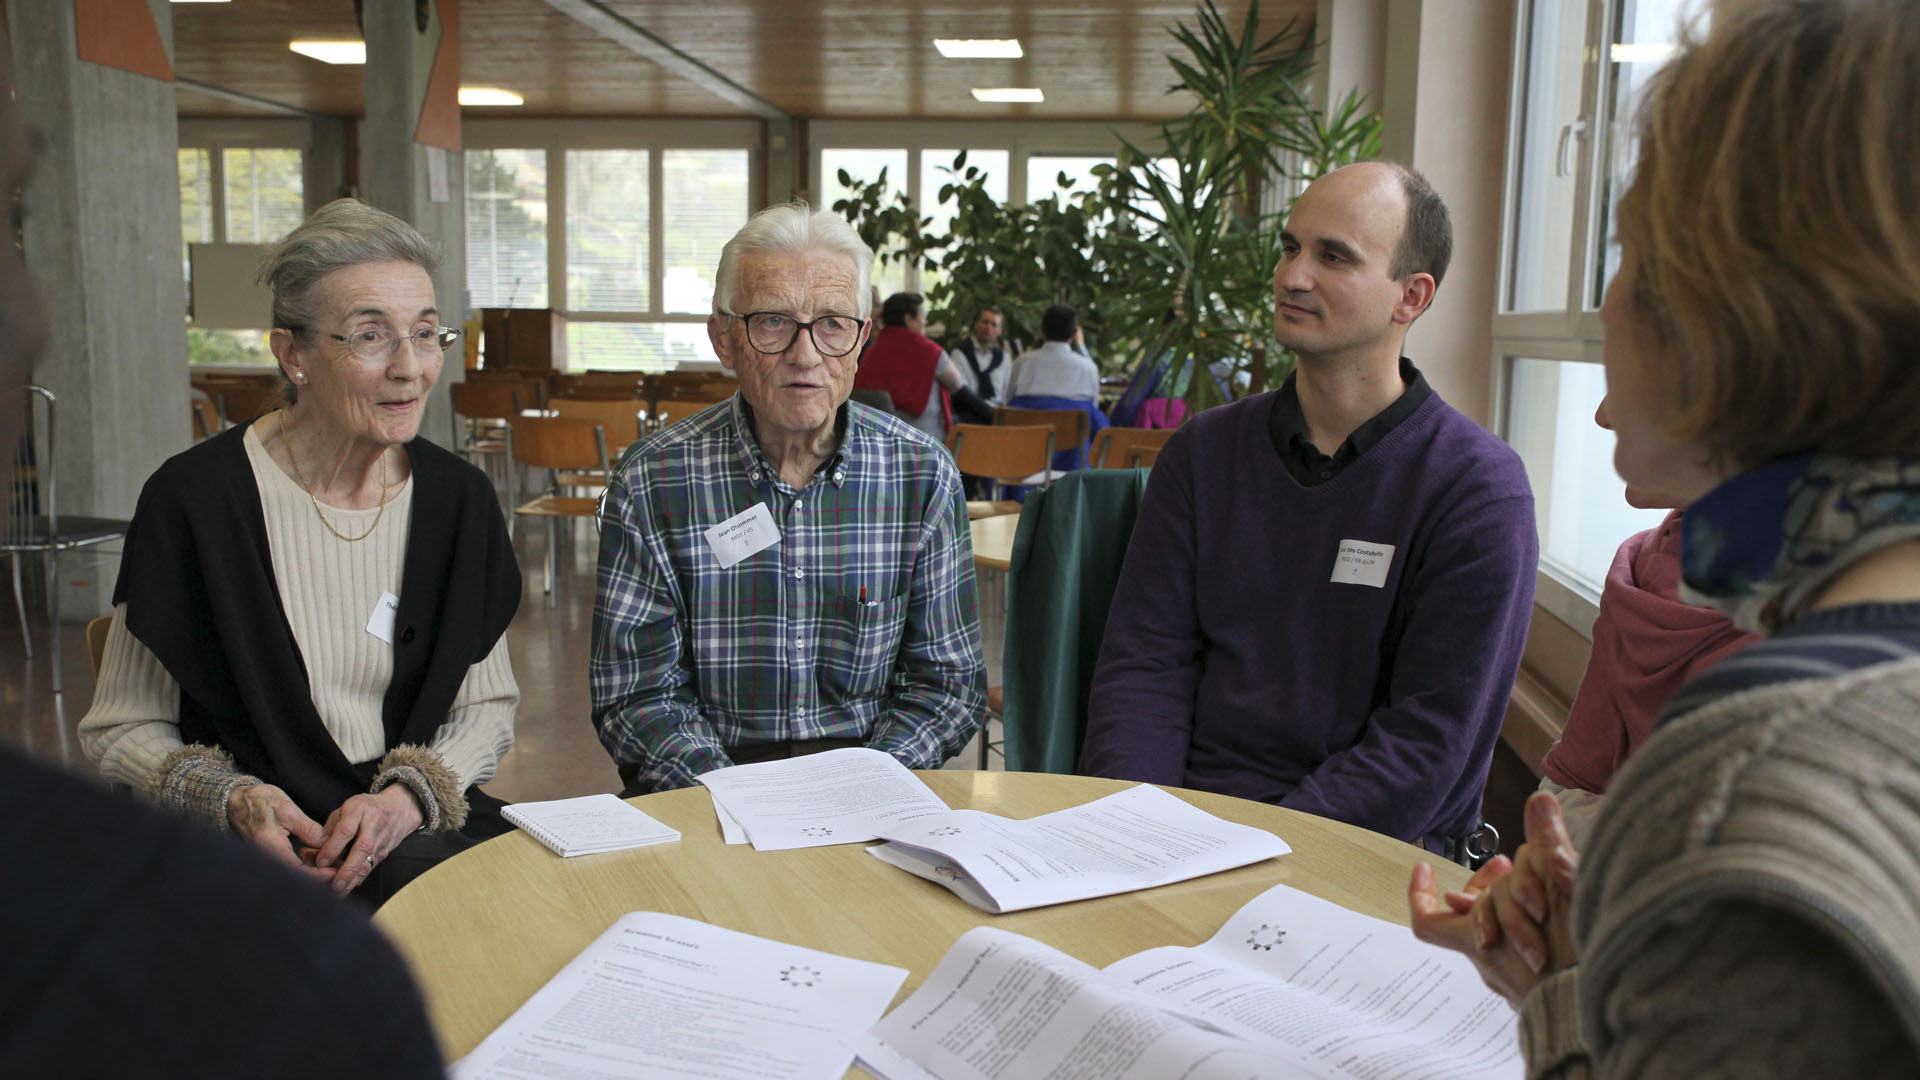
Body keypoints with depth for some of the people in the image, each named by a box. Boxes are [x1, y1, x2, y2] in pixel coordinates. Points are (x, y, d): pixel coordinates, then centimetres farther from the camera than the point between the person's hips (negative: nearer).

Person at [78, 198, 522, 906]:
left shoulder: (460, 498, 2)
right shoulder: (194, 498, -8)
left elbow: (488, 704, 8)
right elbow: (120, 730, 1)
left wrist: (409, 795, -11)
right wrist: (232, 799, -18)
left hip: (422, 832, 4)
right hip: (249, 851, -3)